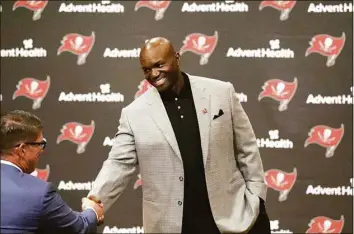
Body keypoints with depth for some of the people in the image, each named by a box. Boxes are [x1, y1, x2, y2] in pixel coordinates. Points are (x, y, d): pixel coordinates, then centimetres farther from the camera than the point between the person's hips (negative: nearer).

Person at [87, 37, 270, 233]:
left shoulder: (221, 92, 0)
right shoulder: (134, 113, -2)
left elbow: (247, 151, 4)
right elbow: (118, 164, -3)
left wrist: (257, 200, 2)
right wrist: (95, 201, -19)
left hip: (230, 218, 1)